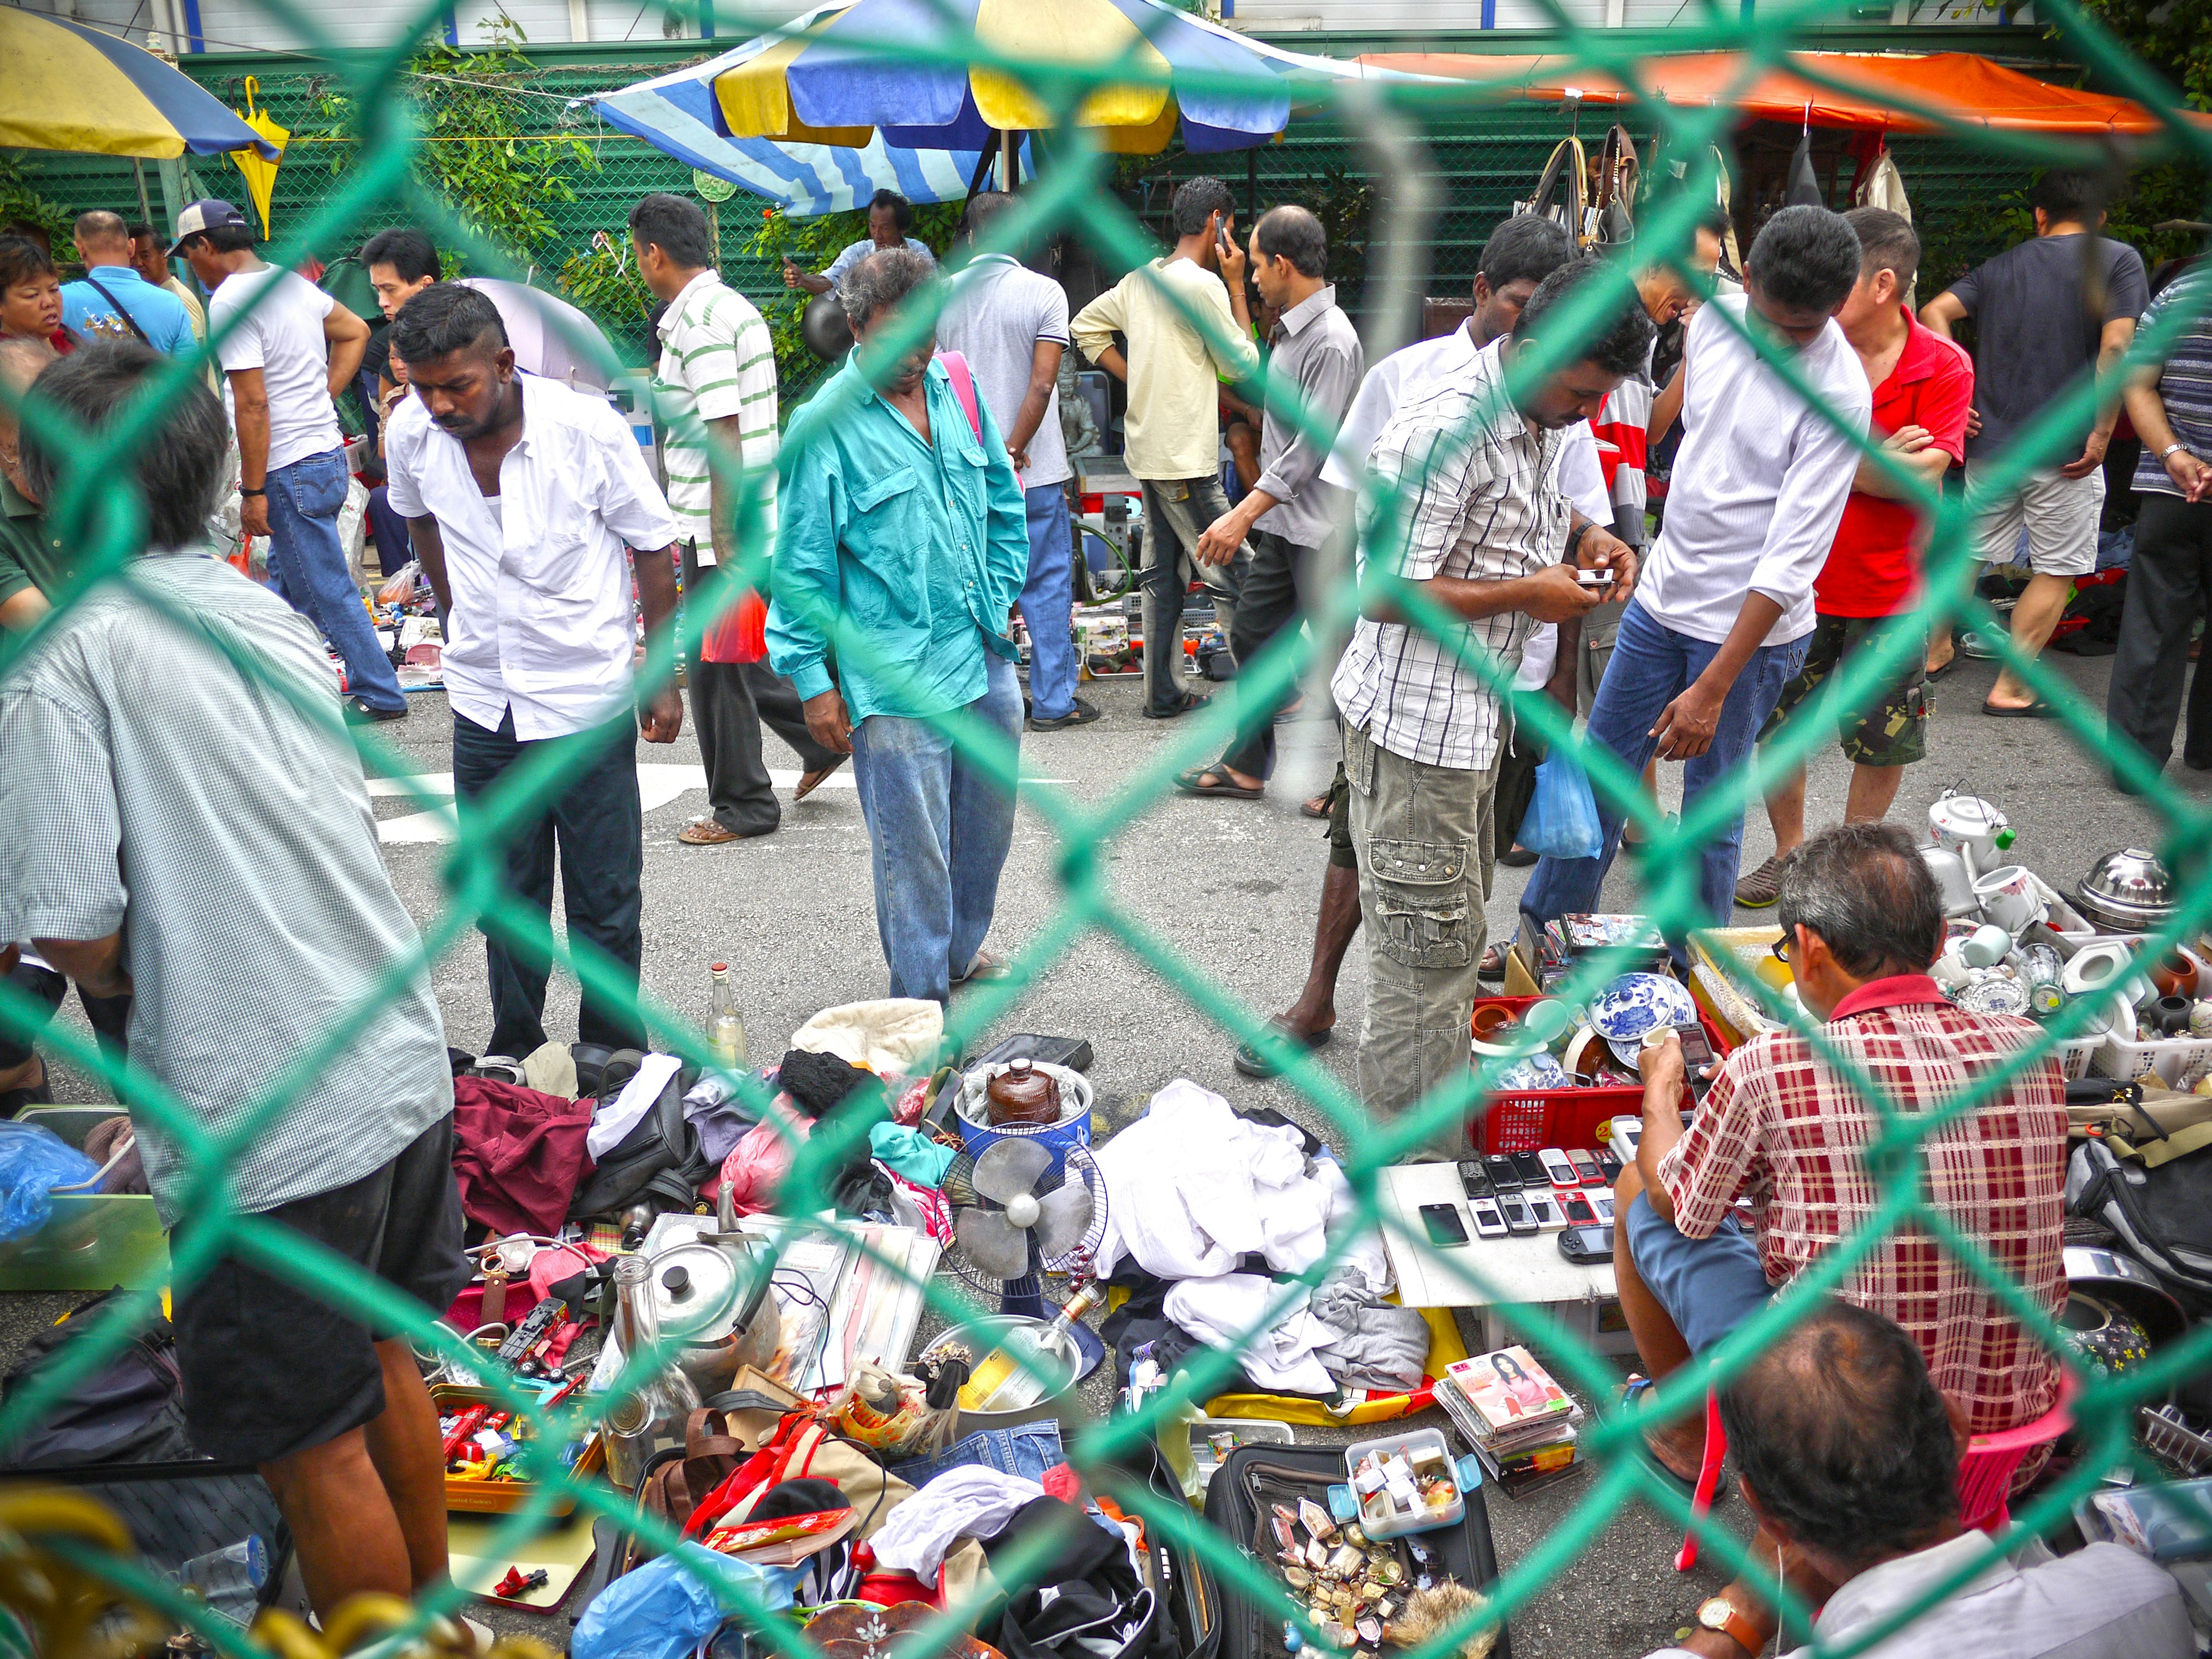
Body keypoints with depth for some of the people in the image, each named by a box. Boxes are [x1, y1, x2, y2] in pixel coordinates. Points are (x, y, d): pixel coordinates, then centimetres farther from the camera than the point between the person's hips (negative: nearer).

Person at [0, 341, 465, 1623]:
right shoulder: (271, 615, 7)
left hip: (265, 1127, -8)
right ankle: (433, 1609, 46)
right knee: (387, 1363, 26)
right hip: (403, 1060, 8)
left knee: (318, 1449, 12)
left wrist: (123, 976, 4)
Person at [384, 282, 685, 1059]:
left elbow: (654, 547, -5)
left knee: (606, 907, 5)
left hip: (589, 699, -3)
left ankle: (617, 1066, 21)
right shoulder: (410, 433, -6)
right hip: (483, 703, 4)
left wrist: (661, 675, -3)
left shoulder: (588, 427, -17)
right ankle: (514, 1056, 31)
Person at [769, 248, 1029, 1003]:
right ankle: (923, 1000, 17)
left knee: (988, 820, 18)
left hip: (984, 656, 6)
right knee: (913, 844, 0)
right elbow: (800, 565, -8)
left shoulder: (956, 387, 6)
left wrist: (998, 598, 12)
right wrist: (814, 680, -9)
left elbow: (1004, 501, 18)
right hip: (895, 678, -6)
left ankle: (961, 954, 40)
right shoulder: (824, 424, -10)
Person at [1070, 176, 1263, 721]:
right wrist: (1236, 286, -1)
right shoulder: (1204, 284, -14)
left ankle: (1163, 693, 18)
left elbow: (1086, 326, 21)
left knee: (1163, 572, 12)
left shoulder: (1141, 279, 10)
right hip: (1186, 459, -9)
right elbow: (1243, 364, -7)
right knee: (1233, 572, -3)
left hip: (1148, 451, 9)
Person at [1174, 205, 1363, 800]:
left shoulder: (1332, 342, -19)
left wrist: (1242, 516, -24)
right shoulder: (1291, 329, 11)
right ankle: (1246, 766, 26)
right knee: (1252, 634, 15)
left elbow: (1312, 446, -23)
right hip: (1283, 520, 10)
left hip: (1320, 527, -10)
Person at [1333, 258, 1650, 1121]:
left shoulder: (1535, 418, 6)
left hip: (1475, 717, 10)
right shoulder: (1445, 430, -25)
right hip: (1416, 725, -10)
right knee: (1429, 939, -1)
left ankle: (1446, 1097, 39)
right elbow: (1387, 594, -26)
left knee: (1457, 919, 22)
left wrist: (1582, 536, 5)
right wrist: (1527, 594, -19)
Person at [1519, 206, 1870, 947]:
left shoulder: (1838, 394, -20)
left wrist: (1712, 690, -24)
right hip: (1663, 593, 6)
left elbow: (1791, 562, -22)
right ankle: (1545, 932, 31)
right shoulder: (1717, 314, -2)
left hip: (1750, 625, -6)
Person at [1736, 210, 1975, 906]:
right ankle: (1789, 855, 31)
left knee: (1883, 743, 11)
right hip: (1797, 581, 2)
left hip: (1889, 592, -1)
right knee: (1776, 727, 11)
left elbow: (1924, 481, -19)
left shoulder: (1944, 367, -10)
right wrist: (1877, 462, -22)